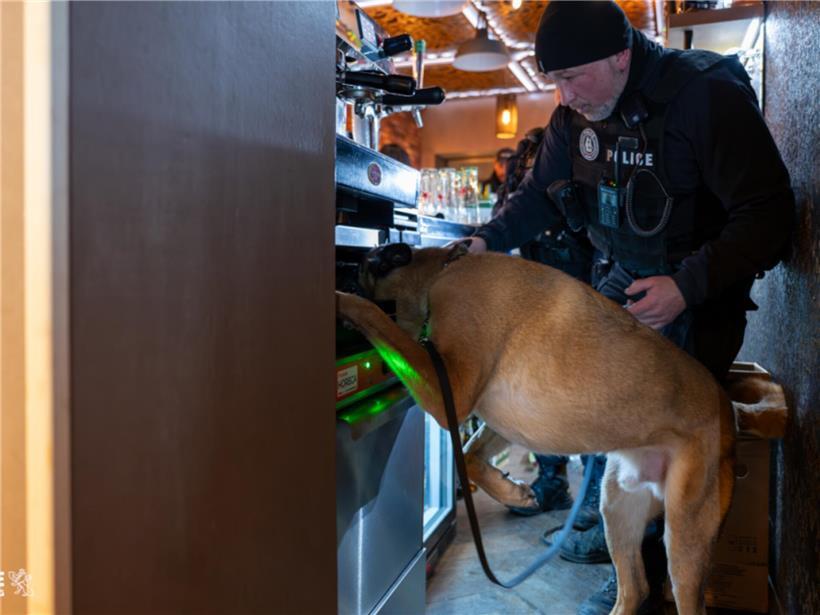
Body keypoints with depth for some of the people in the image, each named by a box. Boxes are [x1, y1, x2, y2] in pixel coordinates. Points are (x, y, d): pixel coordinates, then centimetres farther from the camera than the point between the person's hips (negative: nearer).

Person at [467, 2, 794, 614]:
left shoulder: (707, 95, -22)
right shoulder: (575, 114, -2)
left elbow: (768, 212, -23)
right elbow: (540, 192, 9)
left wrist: (688, 285, -34)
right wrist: (488, 240, -7)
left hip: (698, 295, -6)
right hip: (620, 283, 7)